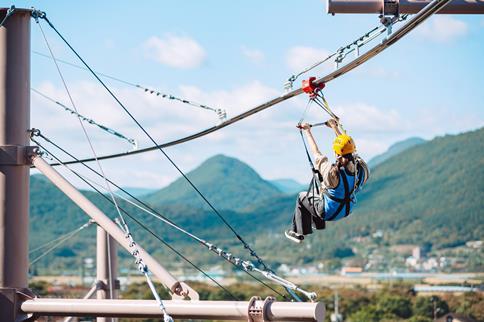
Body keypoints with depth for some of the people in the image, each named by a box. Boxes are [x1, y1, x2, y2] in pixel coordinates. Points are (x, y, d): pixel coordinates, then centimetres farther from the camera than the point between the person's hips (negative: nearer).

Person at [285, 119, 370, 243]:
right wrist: (335, 127, 9)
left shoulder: (333, 172, -38)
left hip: (329, 212, -6)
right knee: (317, 194, 33)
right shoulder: (359, 166, -22)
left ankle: (299, 233, 31)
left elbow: (316, 153, -22)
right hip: (347, 210, 6)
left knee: (302, 197, 22)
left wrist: (308, 131, -8)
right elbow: (347, 146, -5)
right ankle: (319, 228, 49)